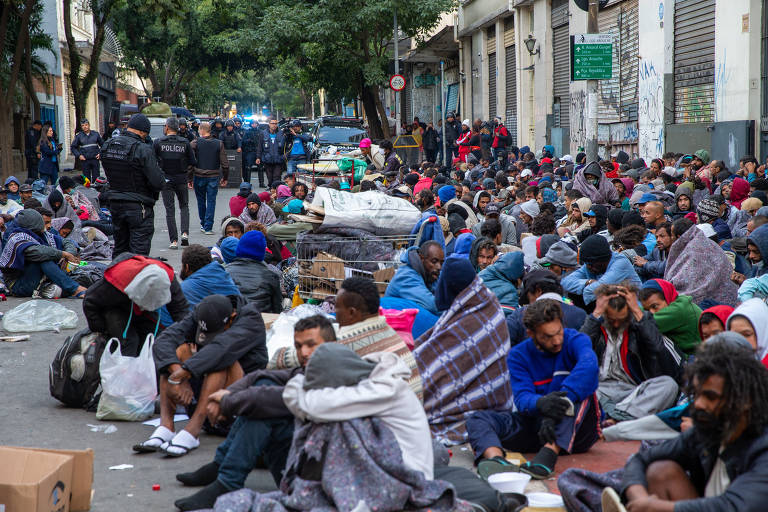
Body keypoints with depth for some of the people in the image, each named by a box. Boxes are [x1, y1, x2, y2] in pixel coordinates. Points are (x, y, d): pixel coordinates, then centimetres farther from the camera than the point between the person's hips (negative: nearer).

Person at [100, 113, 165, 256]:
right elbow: (158, 182, -19)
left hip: (115, 204, 7)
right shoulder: (143, 149, -18)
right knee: (139, 250, -2)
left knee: (120, 248, 18)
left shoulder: (107, 146, 4)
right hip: (138, 205, -7)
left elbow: (109, 174, 13)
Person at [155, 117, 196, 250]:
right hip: (181, 180, 1)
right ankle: (185, 233, 0)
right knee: (184, 206, 18)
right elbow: (193, 162, -1)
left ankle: (174, 240, 0)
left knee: (170, 210, 3)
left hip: (166, 179, -1)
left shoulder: (158, 142, -7)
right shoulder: (185, 143, -3)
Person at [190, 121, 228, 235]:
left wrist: (189, 179, -2)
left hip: (199, 176, 0)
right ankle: (208, 227, -1)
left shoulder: (195, 143, -6)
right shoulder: (219, 144, -1)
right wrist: (225, 178, 11)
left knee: (201, 201, 16)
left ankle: (203, 224, 27)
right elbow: (225, 164, 0)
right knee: (211, 201, 3)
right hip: (213, 177, 0)